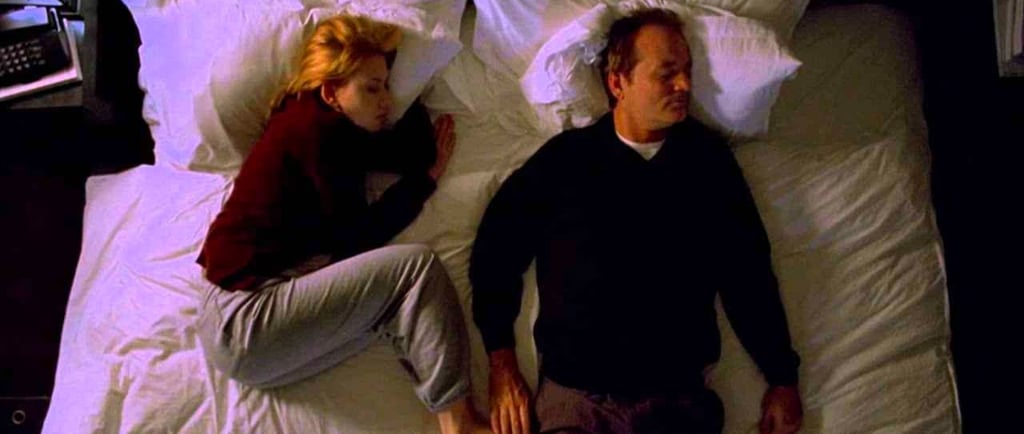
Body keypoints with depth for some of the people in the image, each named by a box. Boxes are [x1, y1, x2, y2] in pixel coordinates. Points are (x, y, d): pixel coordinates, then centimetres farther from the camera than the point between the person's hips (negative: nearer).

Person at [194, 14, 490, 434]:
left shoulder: (317, 122, 14)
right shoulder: (317, 129, -13)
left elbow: (416, 154, 9)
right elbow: (358, 235, -9)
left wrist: (383, 63, 11)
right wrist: (427, 178, 2)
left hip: (240, 311, 9)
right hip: (242, 323, -9)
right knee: (417, 267, -16)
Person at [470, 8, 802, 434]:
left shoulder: (707, 156, 10)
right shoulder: (565, 156, 4)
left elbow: (748, 270, 11)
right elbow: (496, 250, 6)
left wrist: (782, 378, 7)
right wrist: (502, 363, -2)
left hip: (680, 396, 2)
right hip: (574, 392, -1)